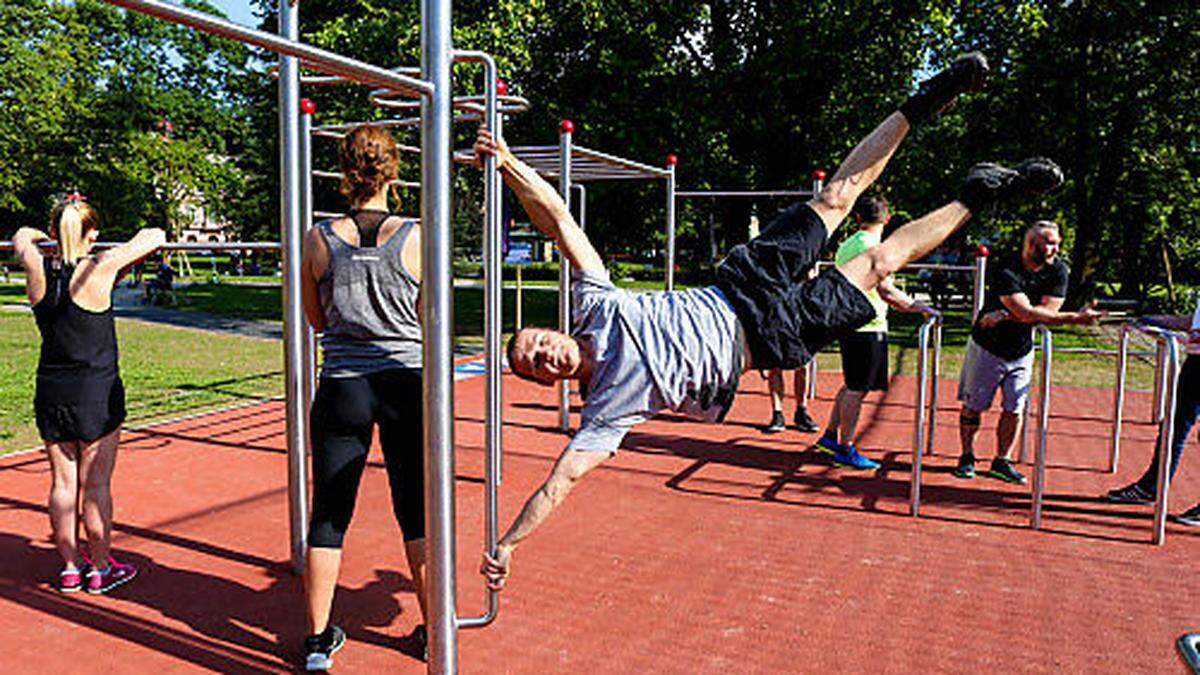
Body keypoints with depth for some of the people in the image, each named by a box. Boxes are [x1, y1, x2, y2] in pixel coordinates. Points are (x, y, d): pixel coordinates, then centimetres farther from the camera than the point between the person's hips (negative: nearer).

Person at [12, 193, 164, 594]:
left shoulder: (38, 269, -2)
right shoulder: (99, 270, -15)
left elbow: (21, 236, 21)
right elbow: (157, 236, -7)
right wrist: (132, 248, 12)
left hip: (49, 391, 5)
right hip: (97, 393, -5)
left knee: (63, 482, 13)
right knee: (95, 485, 5)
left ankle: (70, 567, 25)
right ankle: (100, 570, 17)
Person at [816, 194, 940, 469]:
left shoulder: (846, 245, 13)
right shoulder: (874, 247, -14)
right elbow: (887, 292, -21)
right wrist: (920, 307, -12)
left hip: (848, 322, 9)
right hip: (868, 326, -9)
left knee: (853, 386, 18)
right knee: (857, 389, -2)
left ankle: (830, 436, 23)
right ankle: (845, 450, 5)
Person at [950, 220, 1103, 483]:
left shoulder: (1058, 271, -8)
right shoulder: (1005, 269, -23)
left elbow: (1048, 310, -16)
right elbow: (1027, 313, -32)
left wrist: (1005, 317, -25)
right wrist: (1075, 318, -37)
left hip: (1022, 351, 4)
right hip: (988, 347, -4)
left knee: (1014, 409, 4)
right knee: (974, 406, 5)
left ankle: (1002, 461, 18)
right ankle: (967, 457, 21)